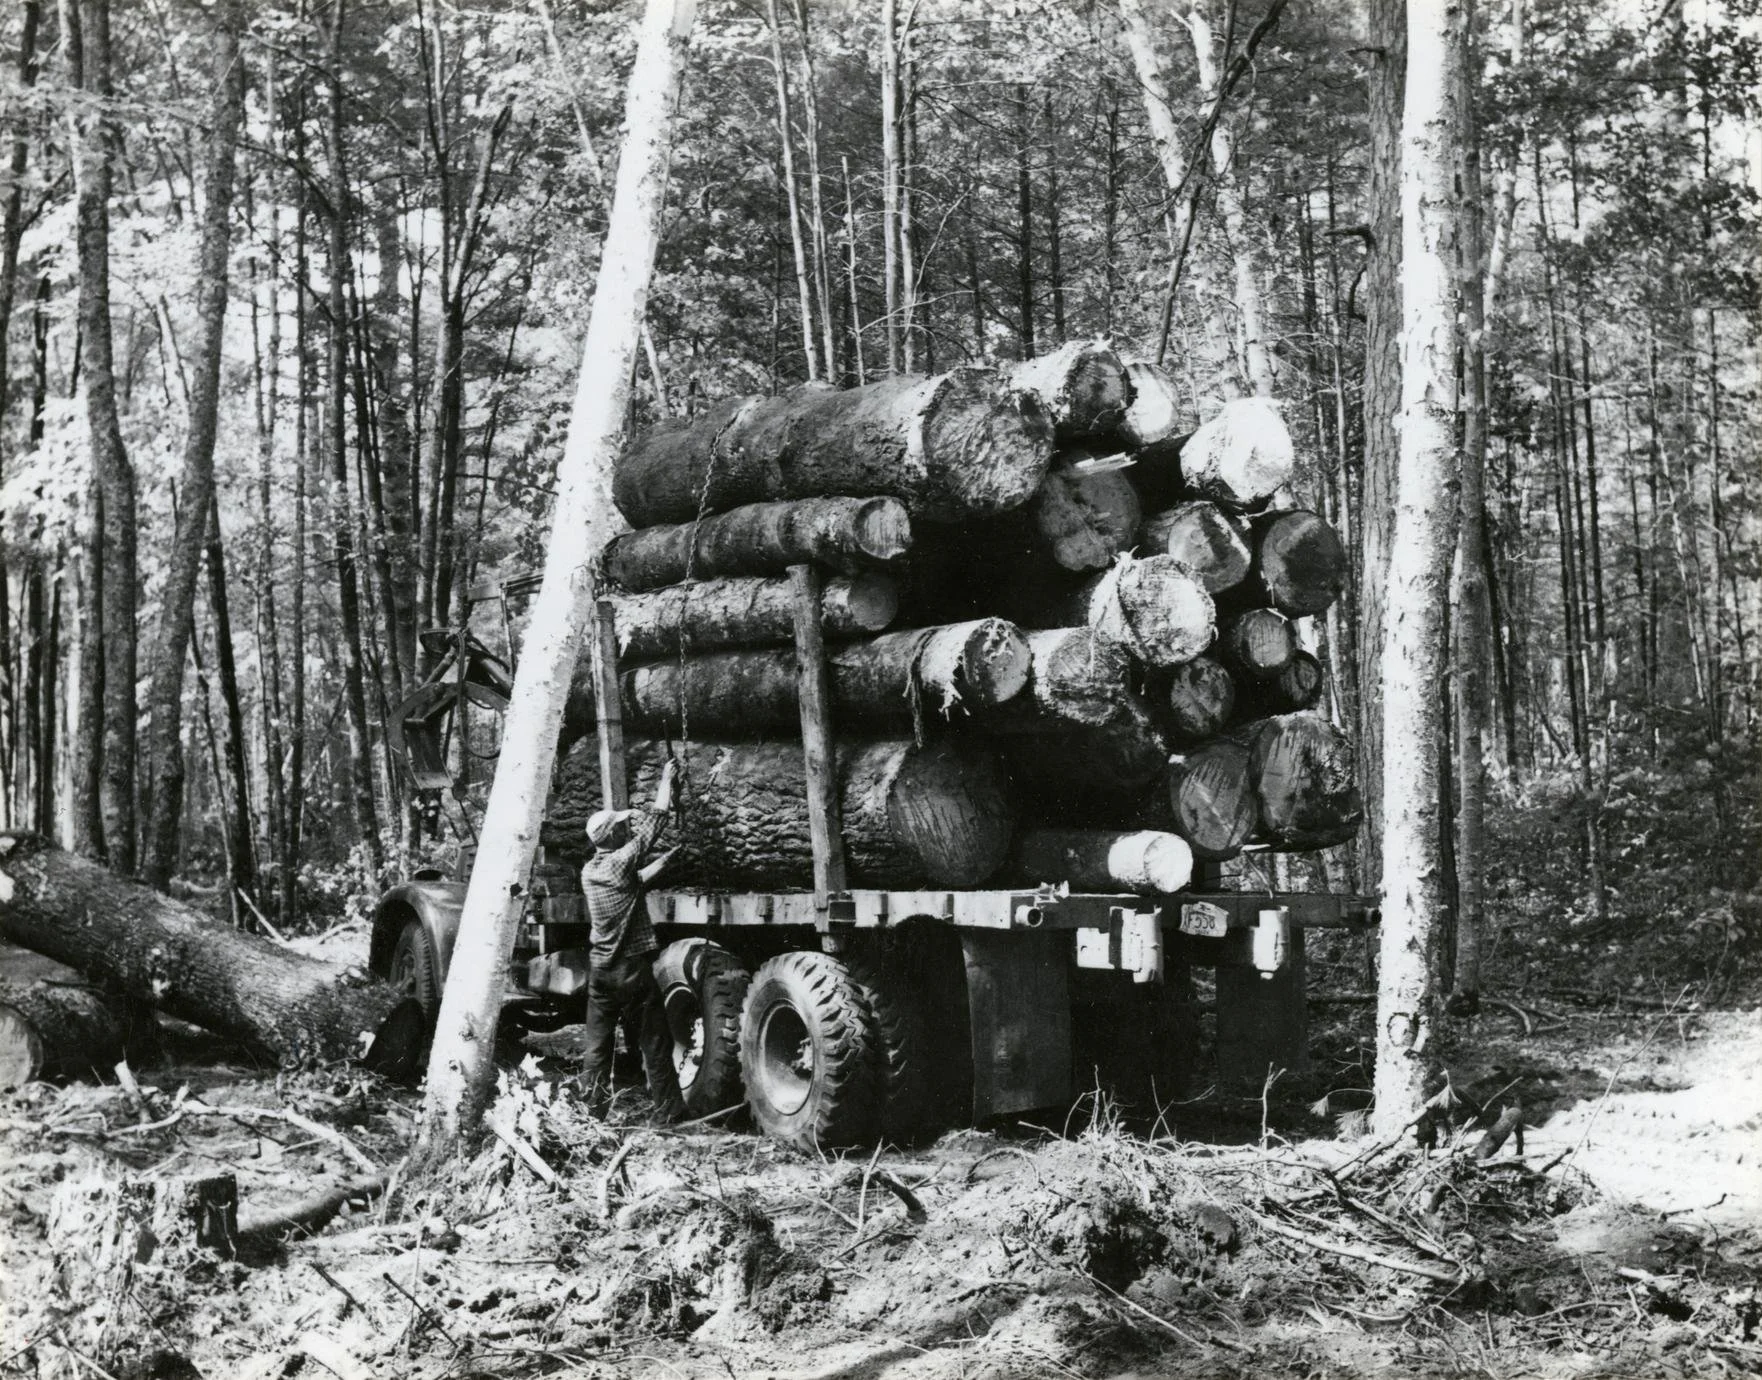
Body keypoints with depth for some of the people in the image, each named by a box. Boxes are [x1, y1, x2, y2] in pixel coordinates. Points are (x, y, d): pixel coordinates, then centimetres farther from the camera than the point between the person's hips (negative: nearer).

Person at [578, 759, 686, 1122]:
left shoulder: (589, 871, 5)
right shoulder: (621, 861, -15)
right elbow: (655, 820, -8)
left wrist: (659, 863, 26)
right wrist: (666, 780, 3)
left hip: (600, 968, 6)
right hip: (633, 968, -6)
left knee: (597, 1042, 11)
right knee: (654, 1043, 2)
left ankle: (594, 1106, 13)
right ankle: (668, 1111, 6)